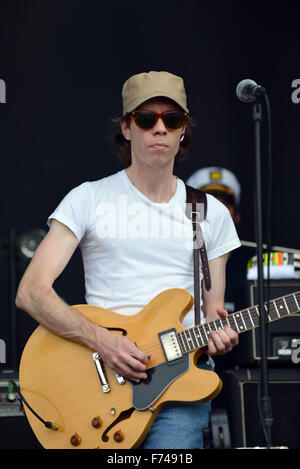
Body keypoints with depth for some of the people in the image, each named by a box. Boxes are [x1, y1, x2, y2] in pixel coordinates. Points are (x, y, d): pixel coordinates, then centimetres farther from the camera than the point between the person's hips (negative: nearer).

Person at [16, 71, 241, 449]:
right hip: (103, 375, -1)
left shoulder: (211, 213, 14)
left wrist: (218, 334, -6)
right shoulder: (88, 200, 4)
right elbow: (30, 292, -4)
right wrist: (100, 340, -16)